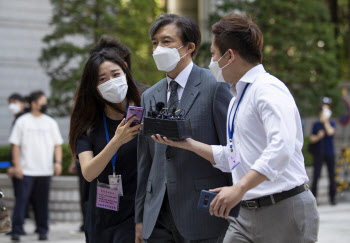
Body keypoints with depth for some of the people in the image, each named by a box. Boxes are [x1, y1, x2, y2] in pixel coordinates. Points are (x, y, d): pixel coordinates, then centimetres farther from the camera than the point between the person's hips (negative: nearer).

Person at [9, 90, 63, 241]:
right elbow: (15, 145, 1)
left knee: (42, 202, 6)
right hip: (26, 170, -3)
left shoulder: (50, 123, 12)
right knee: (21, 199, -7)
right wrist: (17, 165, -7)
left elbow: (58, 144, 13)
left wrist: (58, 162, 0)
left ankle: (43, 230, 14)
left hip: (45, 171, 3)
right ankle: (16, 230, -4)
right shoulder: (22, 122, 3)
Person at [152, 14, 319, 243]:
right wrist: (187, 143, 17)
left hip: (284, 212, -8)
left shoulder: (268, 88, -12)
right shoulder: (237, 98, 18)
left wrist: (240, 188, -32)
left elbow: (281, 148, -27)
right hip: (247, 215, 8)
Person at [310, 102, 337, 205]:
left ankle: (332, 197, 13)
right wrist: (318, 137, -16)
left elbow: (330, 132, -16)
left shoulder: (332, 124, 6)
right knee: (316, 175, -9)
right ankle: (313, 196, -5)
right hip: (318, 153, -1)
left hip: (329, 153, 1)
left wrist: (326, 121, -11)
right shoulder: (316, 125, 4)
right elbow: (312, 139, 3)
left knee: (331, 176, 5)